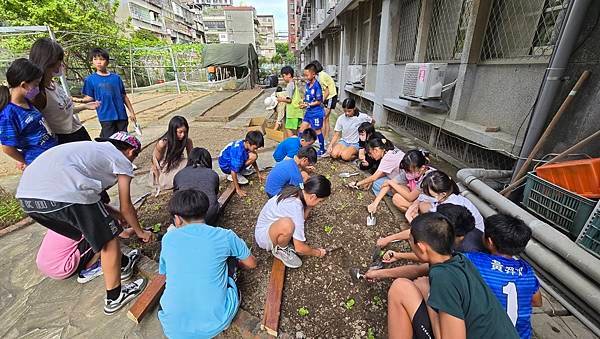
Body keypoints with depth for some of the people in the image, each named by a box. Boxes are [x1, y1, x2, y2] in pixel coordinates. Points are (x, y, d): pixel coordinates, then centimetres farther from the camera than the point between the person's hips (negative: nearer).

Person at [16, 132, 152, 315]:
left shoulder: (93, 149, 32)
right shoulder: (122, 161, 11)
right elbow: (126, 207, 14)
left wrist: (113, 214, 45)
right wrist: (140, 232, 30)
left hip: (26, 192, 9)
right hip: (64, 194, -9)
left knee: (91, 229, 28)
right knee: (108, 238, 11)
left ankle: (122, 263, 46)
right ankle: (114, 298, 27)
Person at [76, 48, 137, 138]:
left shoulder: (116, 77, 6)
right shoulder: (90, 79, 4)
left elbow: (124, 96, 10)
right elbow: (90, 97, 3)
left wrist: (131, 112, 8)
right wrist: (81, 100, -18)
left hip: (121, 115, 2)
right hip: (106, 117, -1)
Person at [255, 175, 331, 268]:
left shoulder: (295, 191, -10)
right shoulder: (295, 209, -34)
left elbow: (301, 218, 4)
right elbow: (299, 248, -26)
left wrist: (309, 207, -13)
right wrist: (317, 253, -9)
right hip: (263, 236, -9)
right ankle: (280, 250, -5)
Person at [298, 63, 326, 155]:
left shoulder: (317, 86, -18)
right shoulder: (307, 84, 5)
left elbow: (318, 101, -18)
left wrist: (308, 105, -18)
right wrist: (304, 104, -3)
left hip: (316, 113, -8)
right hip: (308, 112, 8)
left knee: (317, 131, 5)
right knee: (302, 129, 10)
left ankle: (322, 149, 22)